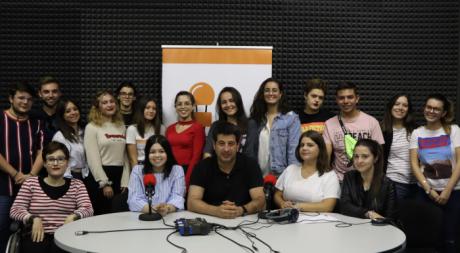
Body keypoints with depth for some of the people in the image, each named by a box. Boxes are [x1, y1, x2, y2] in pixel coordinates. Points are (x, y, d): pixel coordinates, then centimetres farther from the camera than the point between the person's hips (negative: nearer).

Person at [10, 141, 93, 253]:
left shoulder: (77, 185, 15)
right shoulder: (31, 183, 14)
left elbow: (88, 209, 1)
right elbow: (15, 209, 5)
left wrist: (73, 217, -21)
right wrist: (33, 219, -14)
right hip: (37, 236, 0)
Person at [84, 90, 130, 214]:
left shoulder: (121, 126, 13)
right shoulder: (92, 127, -4)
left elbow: (125, 156, 10)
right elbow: (93, 159, -11)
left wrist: (125, 182, 2)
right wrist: (105, 183, -15)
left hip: (119, 175, 5)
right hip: (101, 176, -5)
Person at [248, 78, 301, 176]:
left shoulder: (291, 118, -2)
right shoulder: (256, 118, 10)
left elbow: (293, 149, -8)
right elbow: (250, 148, 8)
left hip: (280, 175, -3)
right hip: (258, 174, 3)